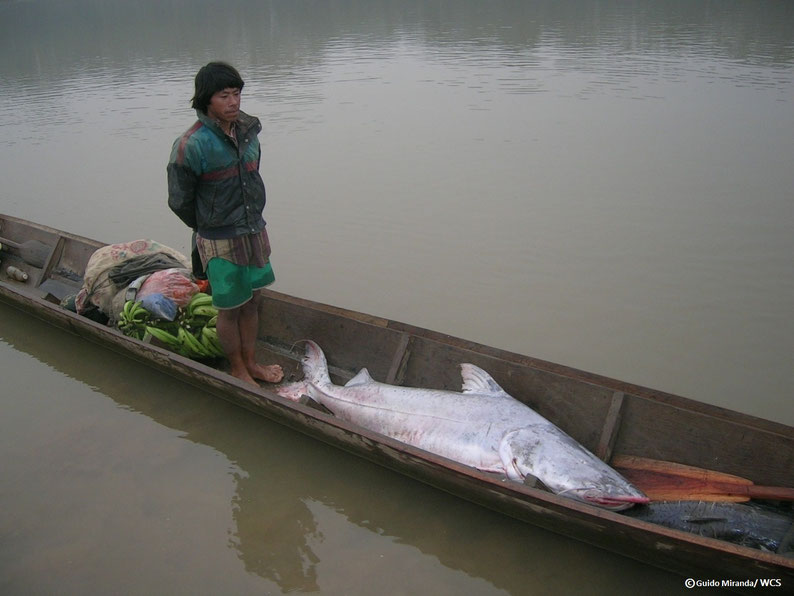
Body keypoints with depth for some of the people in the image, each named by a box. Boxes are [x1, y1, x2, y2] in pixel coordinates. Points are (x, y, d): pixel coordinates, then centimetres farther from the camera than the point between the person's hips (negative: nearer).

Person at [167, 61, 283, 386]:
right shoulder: (191, 146, -20)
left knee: (252, 301, 17)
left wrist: (250, 220, 12)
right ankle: (238, 371, 27)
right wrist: (208, 228, 5)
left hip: (254, 231, 6)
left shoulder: (247, 130, -1)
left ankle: (251, 362, 35)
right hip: (220, 241, -6)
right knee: (230, 309, 8)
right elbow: (179, 201, -9)